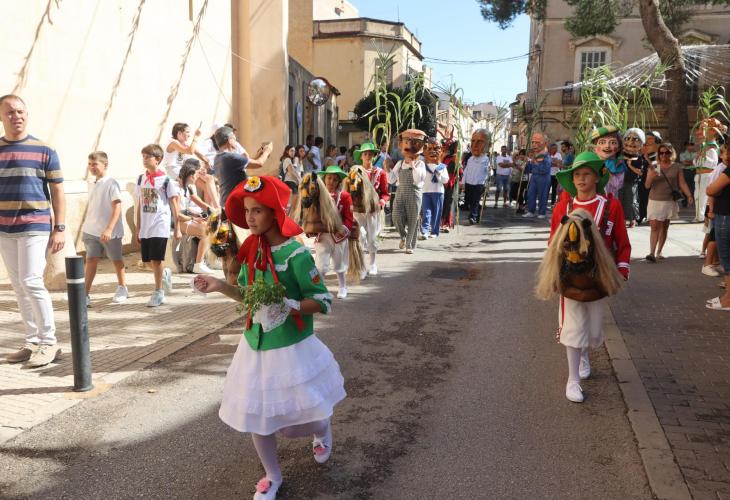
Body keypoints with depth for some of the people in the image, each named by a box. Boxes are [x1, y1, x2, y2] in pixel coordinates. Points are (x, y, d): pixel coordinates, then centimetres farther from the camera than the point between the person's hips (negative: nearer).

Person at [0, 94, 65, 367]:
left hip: (35, 227, -4)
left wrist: (59, 228, -6)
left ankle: (49, 342, 1)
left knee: (31, 282, -10)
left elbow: (57, 192, 0)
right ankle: (33, 342, 16)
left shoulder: (44, 151, 0)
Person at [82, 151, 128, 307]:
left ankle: (122, 288, 29)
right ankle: (85, 294, -1)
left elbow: (117, 207, -19)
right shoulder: (92, 184, 10)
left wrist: (109, 229, -25)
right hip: (91, 230, 6)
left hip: (110, 232, -5)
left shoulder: (111, 183, -13)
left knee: (116, 260, 11)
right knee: (91, 260, -1)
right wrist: (86, 226, 19)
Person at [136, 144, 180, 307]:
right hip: (145, 228, 5)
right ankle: (165, 274, 38)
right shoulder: (141, 179, 9)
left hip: (160, 227, -5)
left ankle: (158, 293, 6)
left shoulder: (166, 180, -6)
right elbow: (140, 205, 13)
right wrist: (138, 229, 13)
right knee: (150, 260, 9)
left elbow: (174, 205, -3)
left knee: (156, 260, -5)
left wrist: (178, 229, -4)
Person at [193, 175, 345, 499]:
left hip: (292, 349, -5)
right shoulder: (252, 250, -2)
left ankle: (323, 432, 48)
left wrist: (288, 304, -31)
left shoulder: (295, 254, -21)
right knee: (256, 417, 11)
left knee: (304, 417, 10)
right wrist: (219, 286, -5)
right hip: (255, 347, 5)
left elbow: (324, 302, -16)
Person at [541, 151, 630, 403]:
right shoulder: (564, 205, -5)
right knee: (573, 328, 1)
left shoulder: (611, 206, -8)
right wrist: (554, 270, -3)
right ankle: (573, 380, 13)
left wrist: (621, 273, -8)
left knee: (593, 328, 14)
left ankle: (584, 355, 48)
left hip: (598, 278, 1)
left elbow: (622, 243, -2)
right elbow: (554, 240, 4)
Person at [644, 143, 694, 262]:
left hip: (670, 202, 1)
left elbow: (682, 184, 1)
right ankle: (652, 253, -14)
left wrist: (689, 195, -14)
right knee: (655, 227, -9)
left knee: (664, 228, 8)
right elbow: (647, 185, -1)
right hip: (655, 201, -1)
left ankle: (659, 252, 16)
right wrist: (651, 177, -22)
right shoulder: (653, 167, 3)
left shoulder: (677, 167, 3)